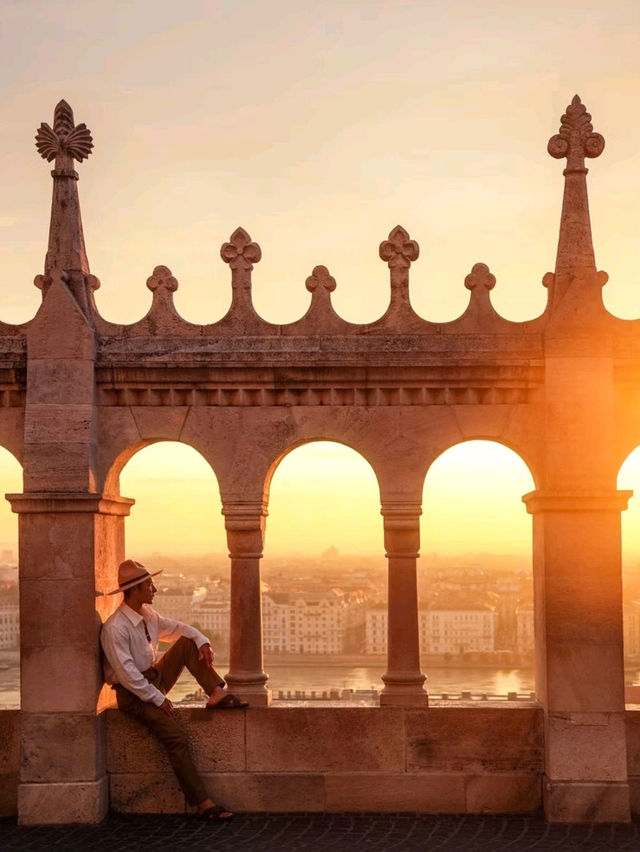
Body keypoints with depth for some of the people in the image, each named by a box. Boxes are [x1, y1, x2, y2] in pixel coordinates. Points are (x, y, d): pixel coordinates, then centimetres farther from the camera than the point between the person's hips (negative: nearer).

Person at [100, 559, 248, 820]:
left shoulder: (148, 615, 4)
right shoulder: (114, 629, -23)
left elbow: (178, 628, 16)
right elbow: (126, 673, -25)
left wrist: (202, 641, -5)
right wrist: (158, 699, -22)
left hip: (154, 679, 9)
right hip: (133, 694, -9)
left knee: (187, 643, -3)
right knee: (177, 740, -23)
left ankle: (217, 694, -14)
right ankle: (203, 804, -19)